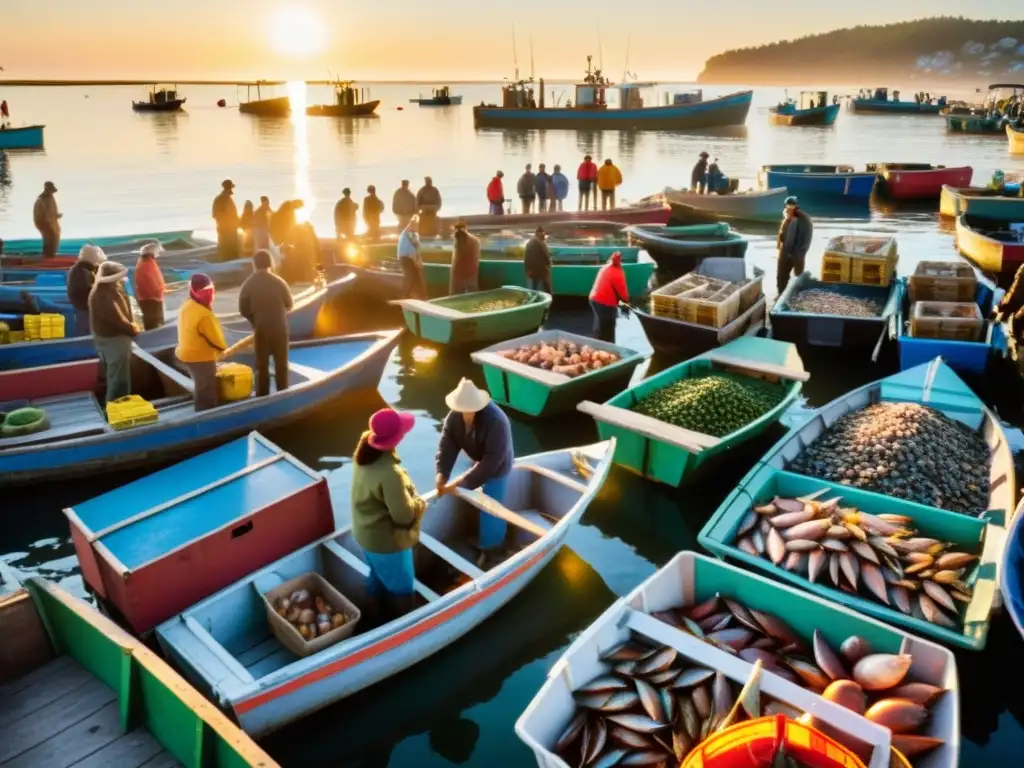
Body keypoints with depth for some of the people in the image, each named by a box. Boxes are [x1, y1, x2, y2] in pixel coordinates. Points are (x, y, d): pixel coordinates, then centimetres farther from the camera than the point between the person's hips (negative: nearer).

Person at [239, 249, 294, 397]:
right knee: (281, 364, 9)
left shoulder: (248, 284, -7)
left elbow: (243, 310, -4)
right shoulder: (278, 282, -11)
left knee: (261, 365, 9)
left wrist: (256, 319, 12)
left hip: (260, 329, 1)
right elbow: (289, 305, -1)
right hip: (279, 328, -1)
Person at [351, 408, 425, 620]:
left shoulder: (363, 453, -13)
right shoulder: (389, 473, -38)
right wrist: (418, 503, -10)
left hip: (364, 532, 8)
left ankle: (373, 613, 54)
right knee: (401, 586, 17)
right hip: (386, 540, -8)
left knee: (377, 575, 33)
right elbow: (403, 515, -30)